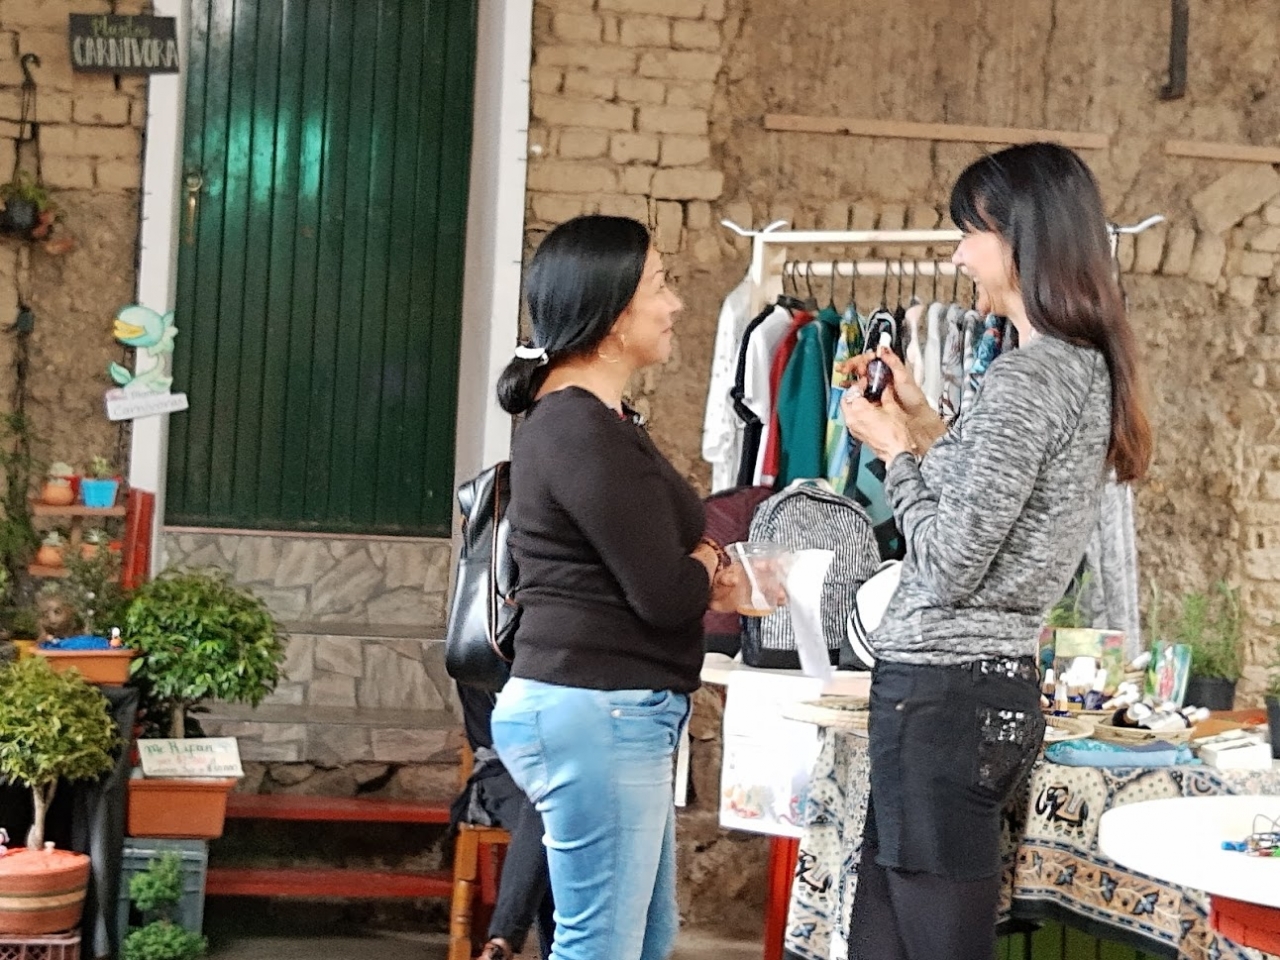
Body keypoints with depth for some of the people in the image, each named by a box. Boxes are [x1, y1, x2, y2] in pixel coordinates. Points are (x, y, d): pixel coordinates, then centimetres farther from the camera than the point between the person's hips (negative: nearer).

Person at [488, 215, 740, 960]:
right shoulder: (583, 432, -19)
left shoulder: (594, 420, 14)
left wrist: (707, 579, -1)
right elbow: (665, 592, -18)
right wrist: (713, 563, 2)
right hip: (597, 717, -11)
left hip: (615, 715, 11)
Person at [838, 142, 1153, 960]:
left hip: (942, 694, -10)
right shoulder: (1088, 370, 12)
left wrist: (895, 446, -4)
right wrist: (927, 427, 16)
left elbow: (949, 567, -17)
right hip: (1000, 687, 10)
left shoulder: (1026, 378, -17)